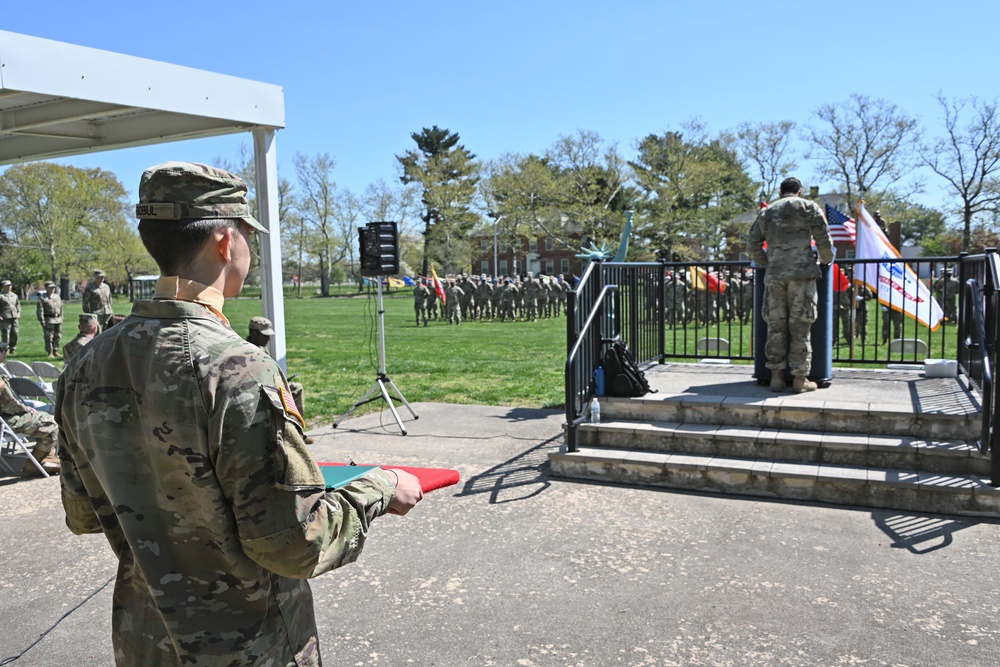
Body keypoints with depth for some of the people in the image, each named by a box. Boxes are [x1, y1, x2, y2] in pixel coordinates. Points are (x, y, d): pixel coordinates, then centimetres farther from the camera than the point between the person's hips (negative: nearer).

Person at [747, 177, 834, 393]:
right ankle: (800, 378, 2)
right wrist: (826, 261, 20)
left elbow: (752, 246, 13)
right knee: (800, 327, 0)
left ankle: (776, 377, 6)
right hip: (802, 274, -2)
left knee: (775, 327, 5)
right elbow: (824, 242, 2)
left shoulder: (767, 212, 16)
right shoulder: (810, 208, 9)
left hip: (774, 276, 3)